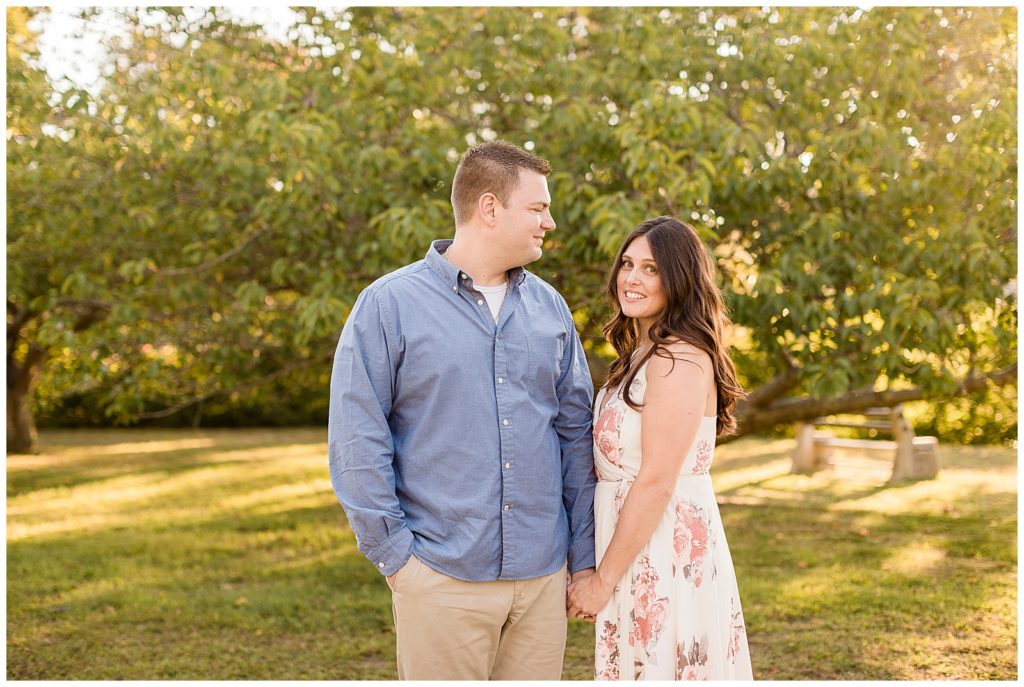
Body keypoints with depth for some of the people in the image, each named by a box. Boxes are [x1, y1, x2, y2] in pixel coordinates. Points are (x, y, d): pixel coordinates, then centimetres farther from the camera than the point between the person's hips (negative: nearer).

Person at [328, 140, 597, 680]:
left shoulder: (549, 308, 9)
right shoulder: (389, 305, -5)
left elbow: (575, 433, 11)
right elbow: (355, 443, -6)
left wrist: (584, 555, 8)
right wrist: (394, 554, -7)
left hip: (542, 575, 4)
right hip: (443, 577, -4)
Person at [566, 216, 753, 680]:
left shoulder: (679, 360, -17)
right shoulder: (640, 354, 13)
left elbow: (656, 483, -20)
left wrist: (603, 579, -15)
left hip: (666, 551, -9)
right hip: (639, 552, 9)